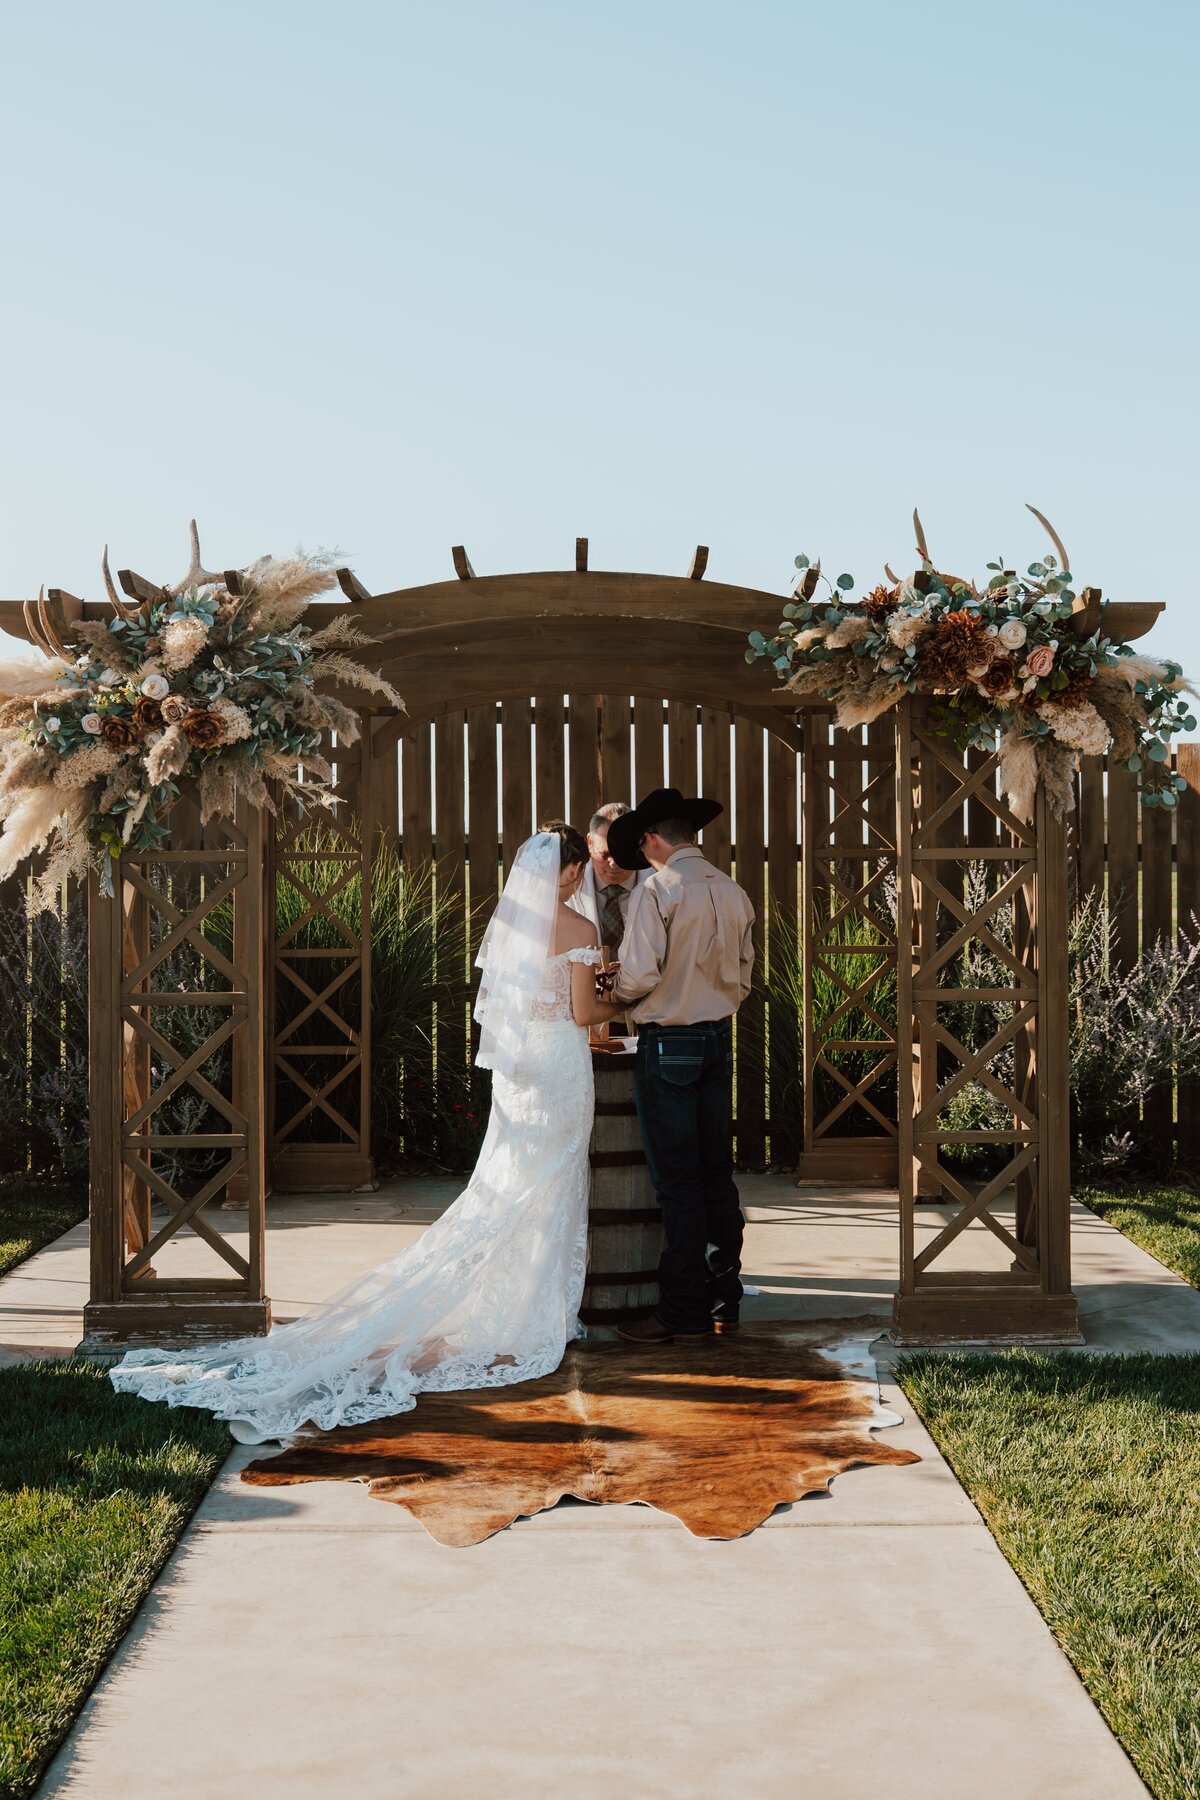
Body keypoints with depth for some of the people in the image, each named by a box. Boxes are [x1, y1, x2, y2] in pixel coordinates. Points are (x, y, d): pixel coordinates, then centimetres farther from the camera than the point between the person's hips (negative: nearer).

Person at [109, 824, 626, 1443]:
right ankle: (530, 1326, 10)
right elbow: (582, 1013, -9)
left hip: (512, 1064, 5)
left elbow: (490, 1003, 11)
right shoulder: (578, 930, -11)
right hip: (558, 1066, -5)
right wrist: (617, 1006, 11)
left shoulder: (506, 920, 6)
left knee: (502, 1192, 13)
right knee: (546, 1193, 3)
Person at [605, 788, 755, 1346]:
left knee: (677, 1181, -2)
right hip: (719, 1038, 7)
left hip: (669, 1044, -6)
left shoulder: (657, 890, -13)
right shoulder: (733, 892, 7)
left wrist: (616, 996, 1)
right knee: (717, 1174, 12)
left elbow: (640, 974, -18)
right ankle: (723, 1301, 19)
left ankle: (683, 1311, 2)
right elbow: (742, 978, 12)